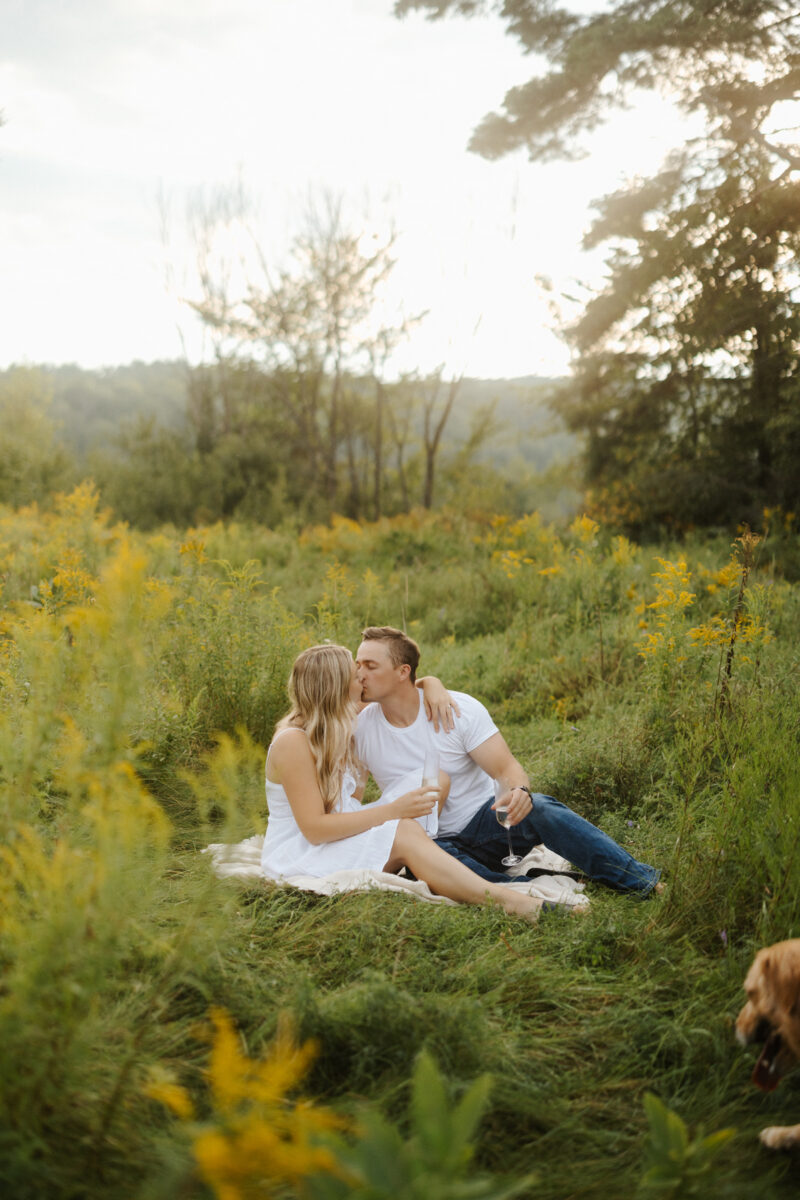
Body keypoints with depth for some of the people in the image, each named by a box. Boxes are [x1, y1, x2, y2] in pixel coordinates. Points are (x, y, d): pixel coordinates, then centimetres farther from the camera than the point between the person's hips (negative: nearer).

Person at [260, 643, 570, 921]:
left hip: (336, 841, 9)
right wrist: (392, 810, -27)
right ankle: (506, 901, -37)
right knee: (403, 832, -28)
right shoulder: (292, 741, -20)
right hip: (295, 857, -9)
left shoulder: (336, 728, 7)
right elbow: (314, 828, -24)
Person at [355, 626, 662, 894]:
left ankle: (642, 880, -31)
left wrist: (518, 791, -37)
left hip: (485, 820, 0)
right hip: (434, 840, 1)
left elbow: (506, 767, -15)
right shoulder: (358, 727, -6)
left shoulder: (459, 708, -9)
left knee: (540, 809, -32)